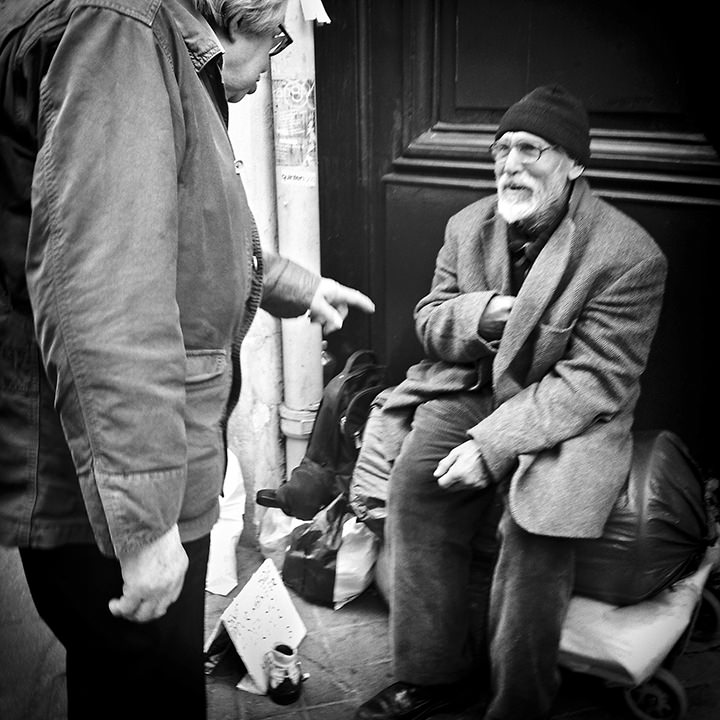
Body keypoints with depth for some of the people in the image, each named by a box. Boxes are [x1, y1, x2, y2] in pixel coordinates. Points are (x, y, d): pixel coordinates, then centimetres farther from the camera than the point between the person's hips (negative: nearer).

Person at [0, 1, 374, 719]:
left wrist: (297, 286, 46)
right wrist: (143, 516, -30)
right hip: (104, 499, -10)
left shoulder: (175, 60, 19)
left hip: (153, 482, 10)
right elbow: (95, 282, -28)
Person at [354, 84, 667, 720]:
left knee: (531, 528, -27)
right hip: (474, 391, 5)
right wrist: (481, 313, -14)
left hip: (567, 416, -5)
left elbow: (596, 381, -17)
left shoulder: (630, 256, -14)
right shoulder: (468, 225, 6)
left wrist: (494, 443, -25)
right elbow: (429, 319, 12)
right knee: (414, 479, -18)